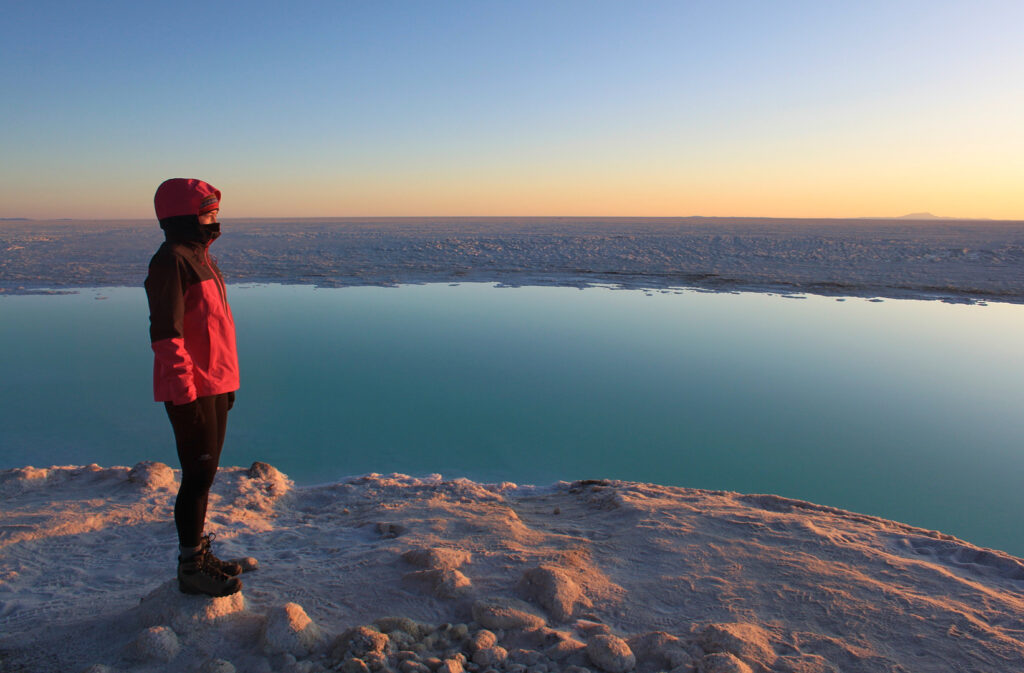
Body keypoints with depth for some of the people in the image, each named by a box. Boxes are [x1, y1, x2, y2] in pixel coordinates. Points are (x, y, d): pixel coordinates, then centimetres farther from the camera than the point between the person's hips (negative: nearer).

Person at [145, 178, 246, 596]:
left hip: (215, 386, 9)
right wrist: (185, 395, -21)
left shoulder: (200, 257, 16)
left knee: (205, 472, 17)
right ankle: (191, 568, 13)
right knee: (198, 475, -1)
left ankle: (199, 552, 31)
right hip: (191, 390, -9)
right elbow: (166, 334, -19)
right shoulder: (170, 262, -14)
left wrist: (226, 383, 20)